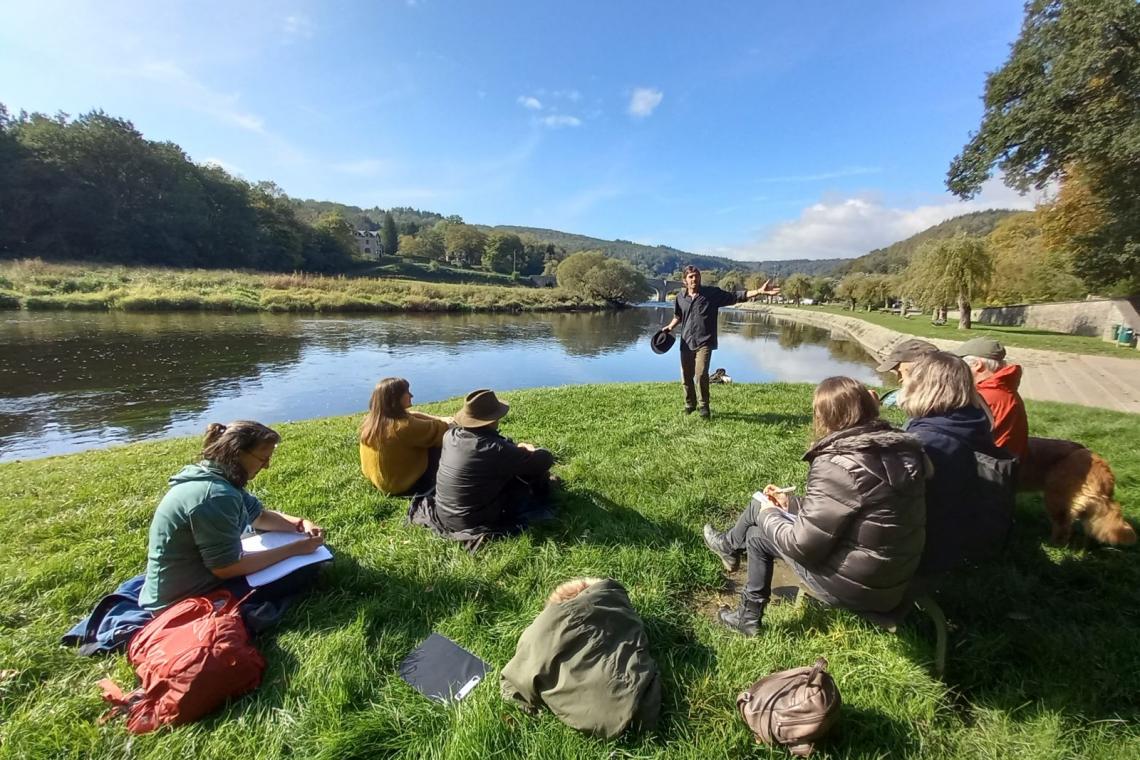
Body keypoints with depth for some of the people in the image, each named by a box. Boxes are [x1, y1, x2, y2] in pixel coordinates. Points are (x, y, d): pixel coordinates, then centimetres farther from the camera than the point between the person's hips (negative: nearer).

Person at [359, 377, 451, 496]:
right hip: (402, 486, -8)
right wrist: (447, 423, 1)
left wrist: (440, 419, 3)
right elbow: (436, 430, -21)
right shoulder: (404, 426, -33)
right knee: (439, 445, 2)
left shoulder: (371, 419, -6)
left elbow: (411, 416, 5)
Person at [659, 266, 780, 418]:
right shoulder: (680, 297, 5)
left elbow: (735, 297, -6)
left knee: (701, 374, -17)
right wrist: (670, 326, 6)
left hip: (704, 343, -3)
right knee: (686, 377, 8)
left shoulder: (712, 293, -3)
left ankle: (704, 405, 5)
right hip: (686, 343, 3)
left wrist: (759, 291, -14)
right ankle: (690, 403, 32)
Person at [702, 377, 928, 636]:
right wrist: (789, 504, 13)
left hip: (856, 586, -7)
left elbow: (802, 545, -22)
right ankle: (732, 545, 41)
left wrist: (769, 515, -3)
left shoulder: (838, 465, -28)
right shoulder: (901, 449, -2)